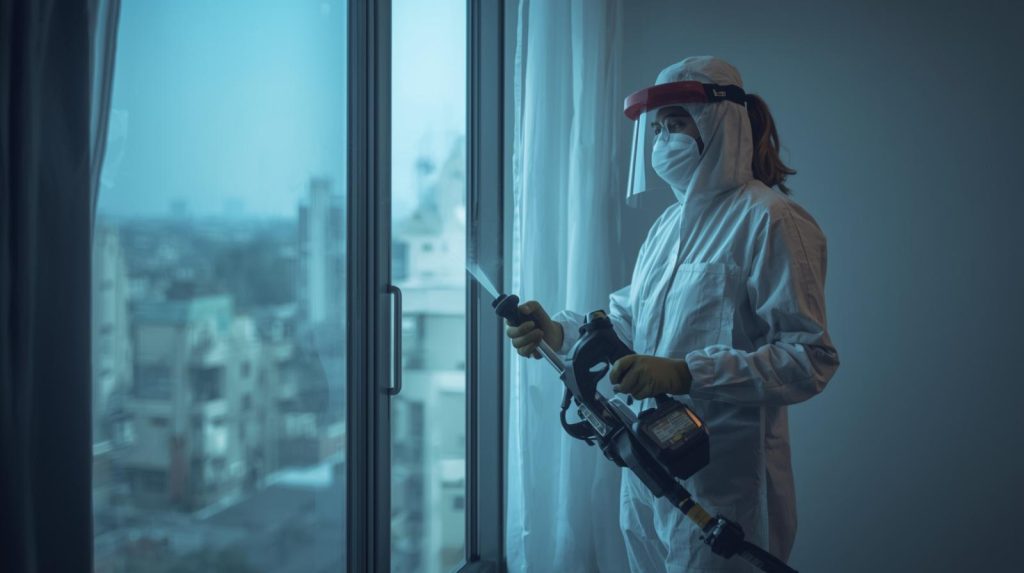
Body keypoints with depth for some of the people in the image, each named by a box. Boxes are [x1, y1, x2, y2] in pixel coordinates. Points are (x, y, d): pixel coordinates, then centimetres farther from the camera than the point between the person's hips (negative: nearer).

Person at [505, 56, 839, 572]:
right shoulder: (670, 222, 14)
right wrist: (559, 330, 2)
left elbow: (811, 359, -20)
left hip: (722, 476, -8)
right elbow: (630, 316, 20)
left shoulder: (769, 220, -14)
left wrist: (686, 374, -28)